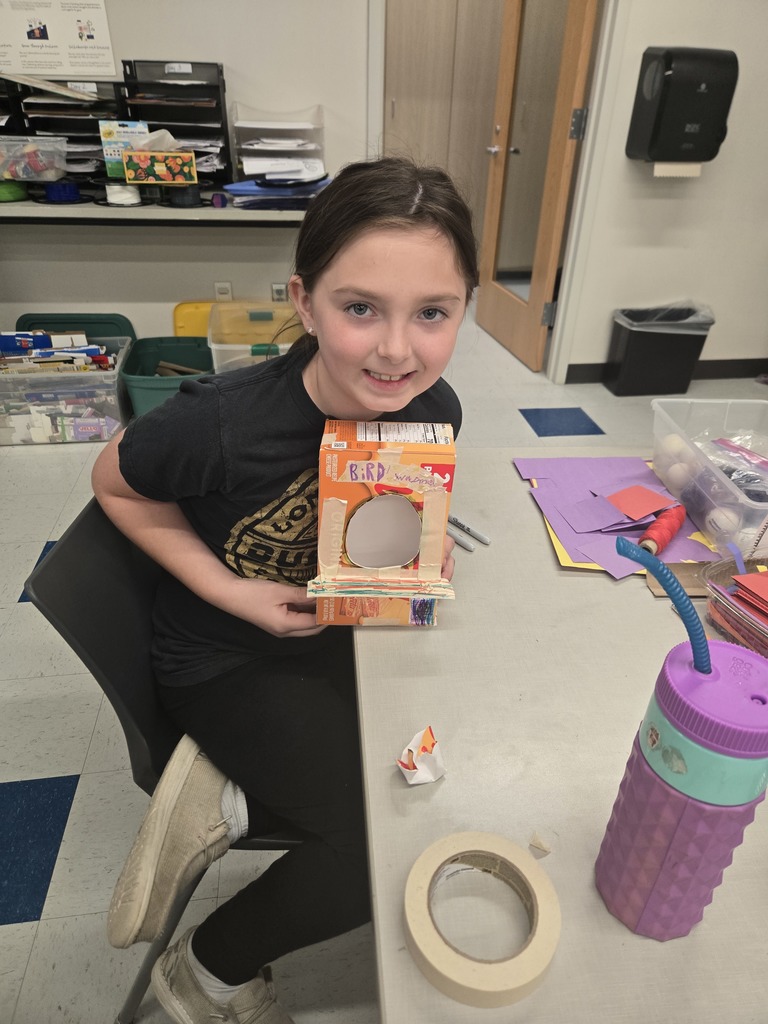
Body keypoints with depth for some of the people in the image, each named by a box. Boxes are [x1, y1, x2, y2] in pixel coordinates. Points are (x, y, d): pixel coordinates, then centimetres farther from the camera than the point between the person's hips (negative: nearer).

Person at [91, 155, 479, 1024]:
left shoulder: (433, 411, -15)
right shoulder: (220, 422, -30)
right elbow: (117, 487, -9)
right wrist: (232, 592, -19)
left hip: (341, 629, 6)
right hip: (224, 661, -5)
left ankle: (228, 803, 7)